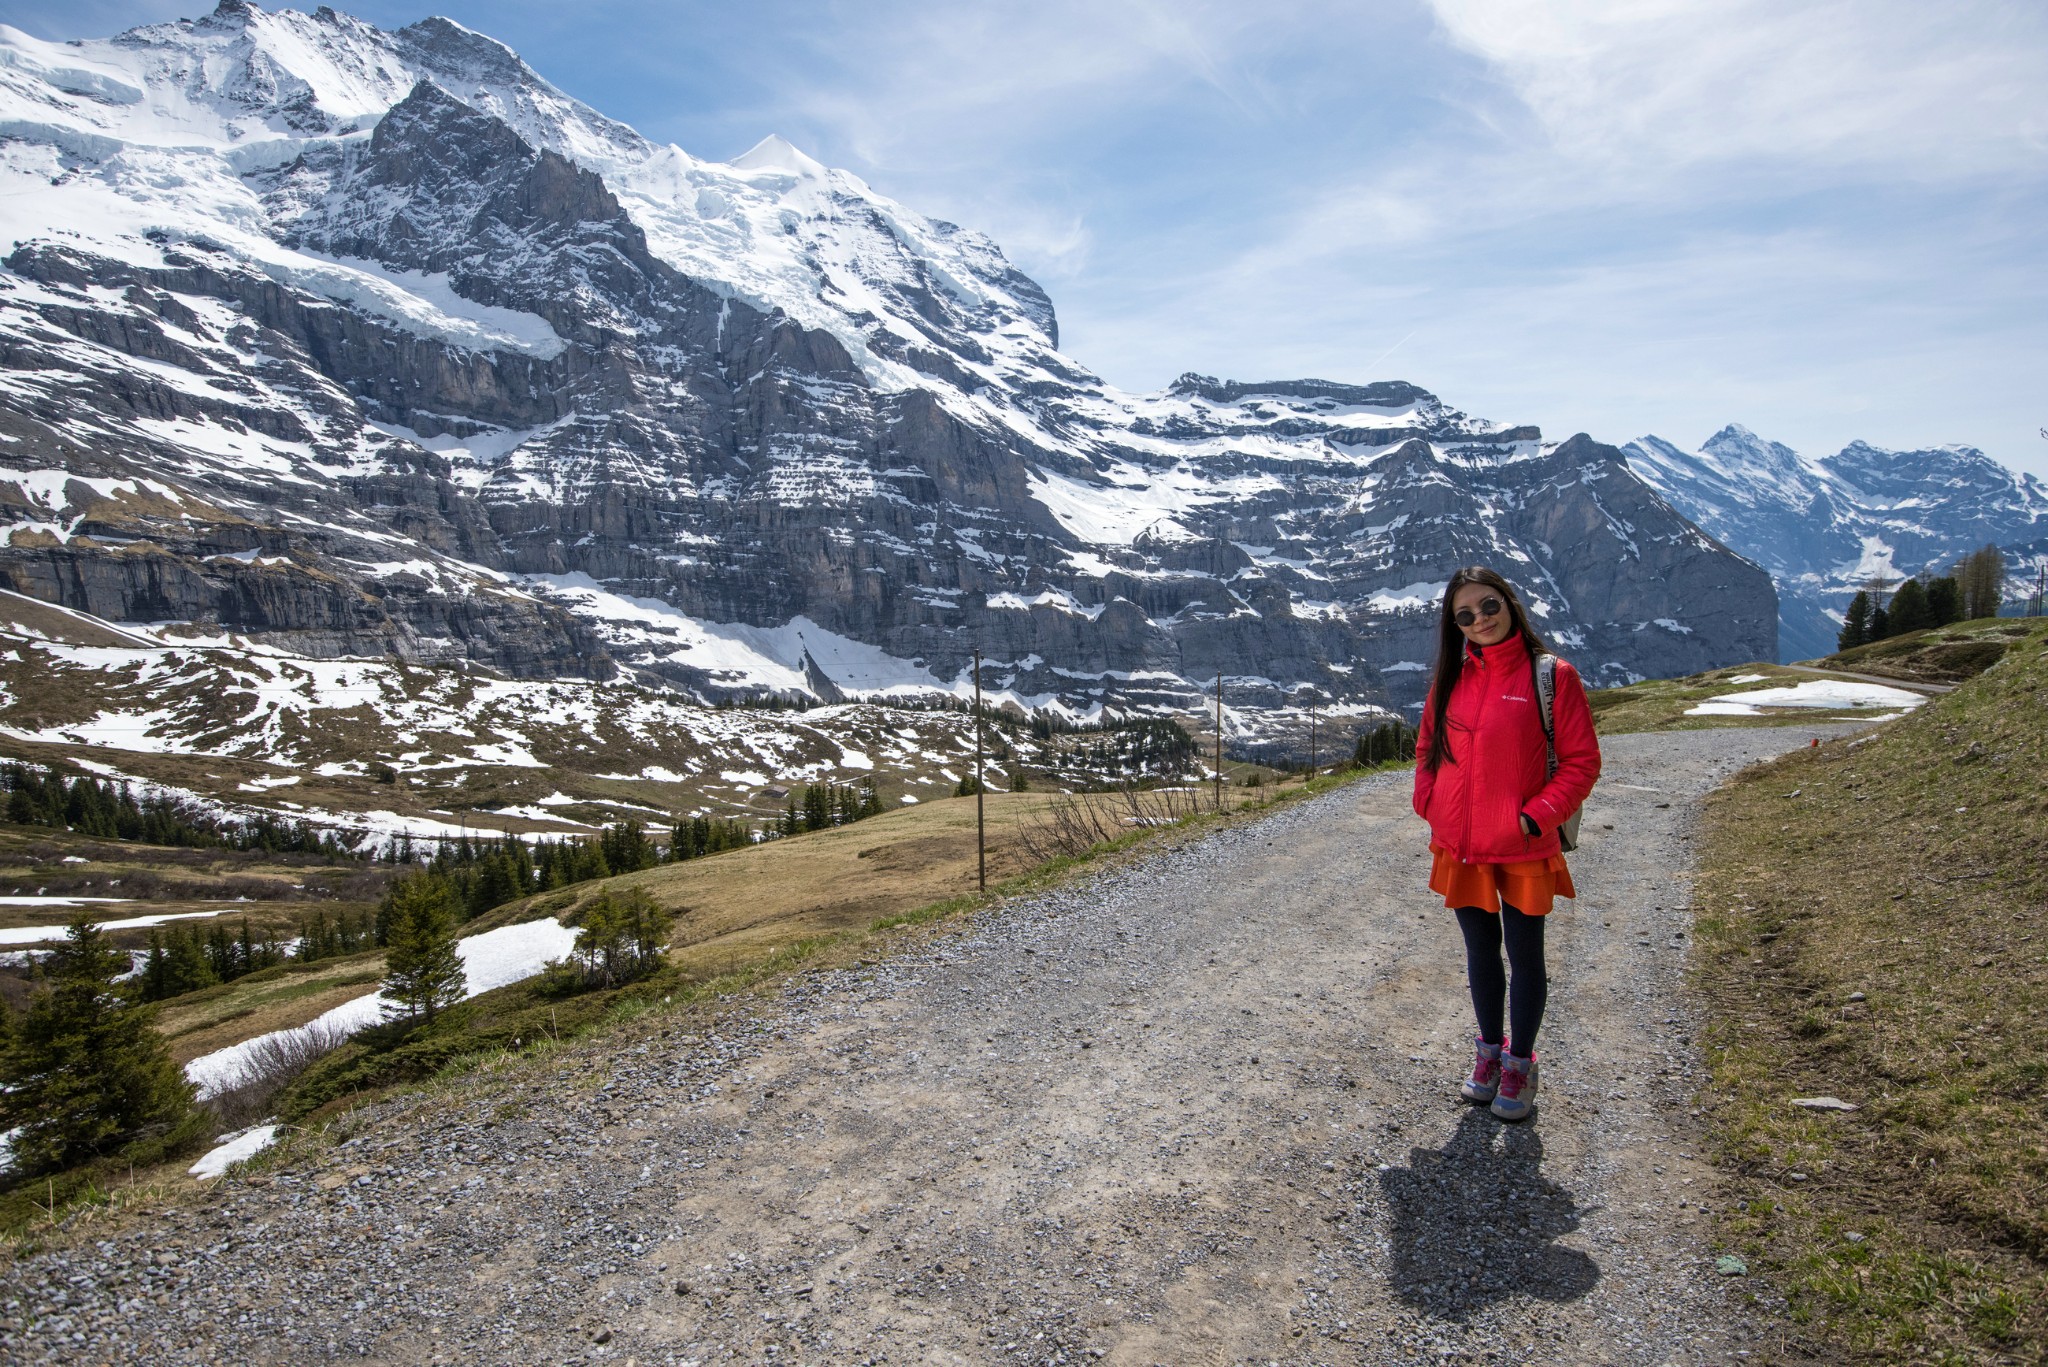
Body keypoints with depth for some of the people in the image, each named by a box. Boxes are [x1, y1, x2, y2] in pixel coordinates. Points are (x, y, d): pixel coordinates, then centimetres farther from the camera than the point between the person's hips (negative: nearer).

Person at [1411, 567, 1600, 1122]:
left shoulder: (1552, 676, -9)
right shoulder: (1451, 678, 5)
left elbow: (1581, 761, -8)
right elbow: (1428, 747, 15)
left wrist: (1534, 816, -15)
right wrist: (1430, 805, 2)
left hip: (1523, 851, -4)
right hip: (1460, 847, 4)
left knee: (1525, 957, 9)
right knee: (1481, 952, 17)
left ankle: (1520, 1063, 27)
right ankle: (1490, 1050, 35)